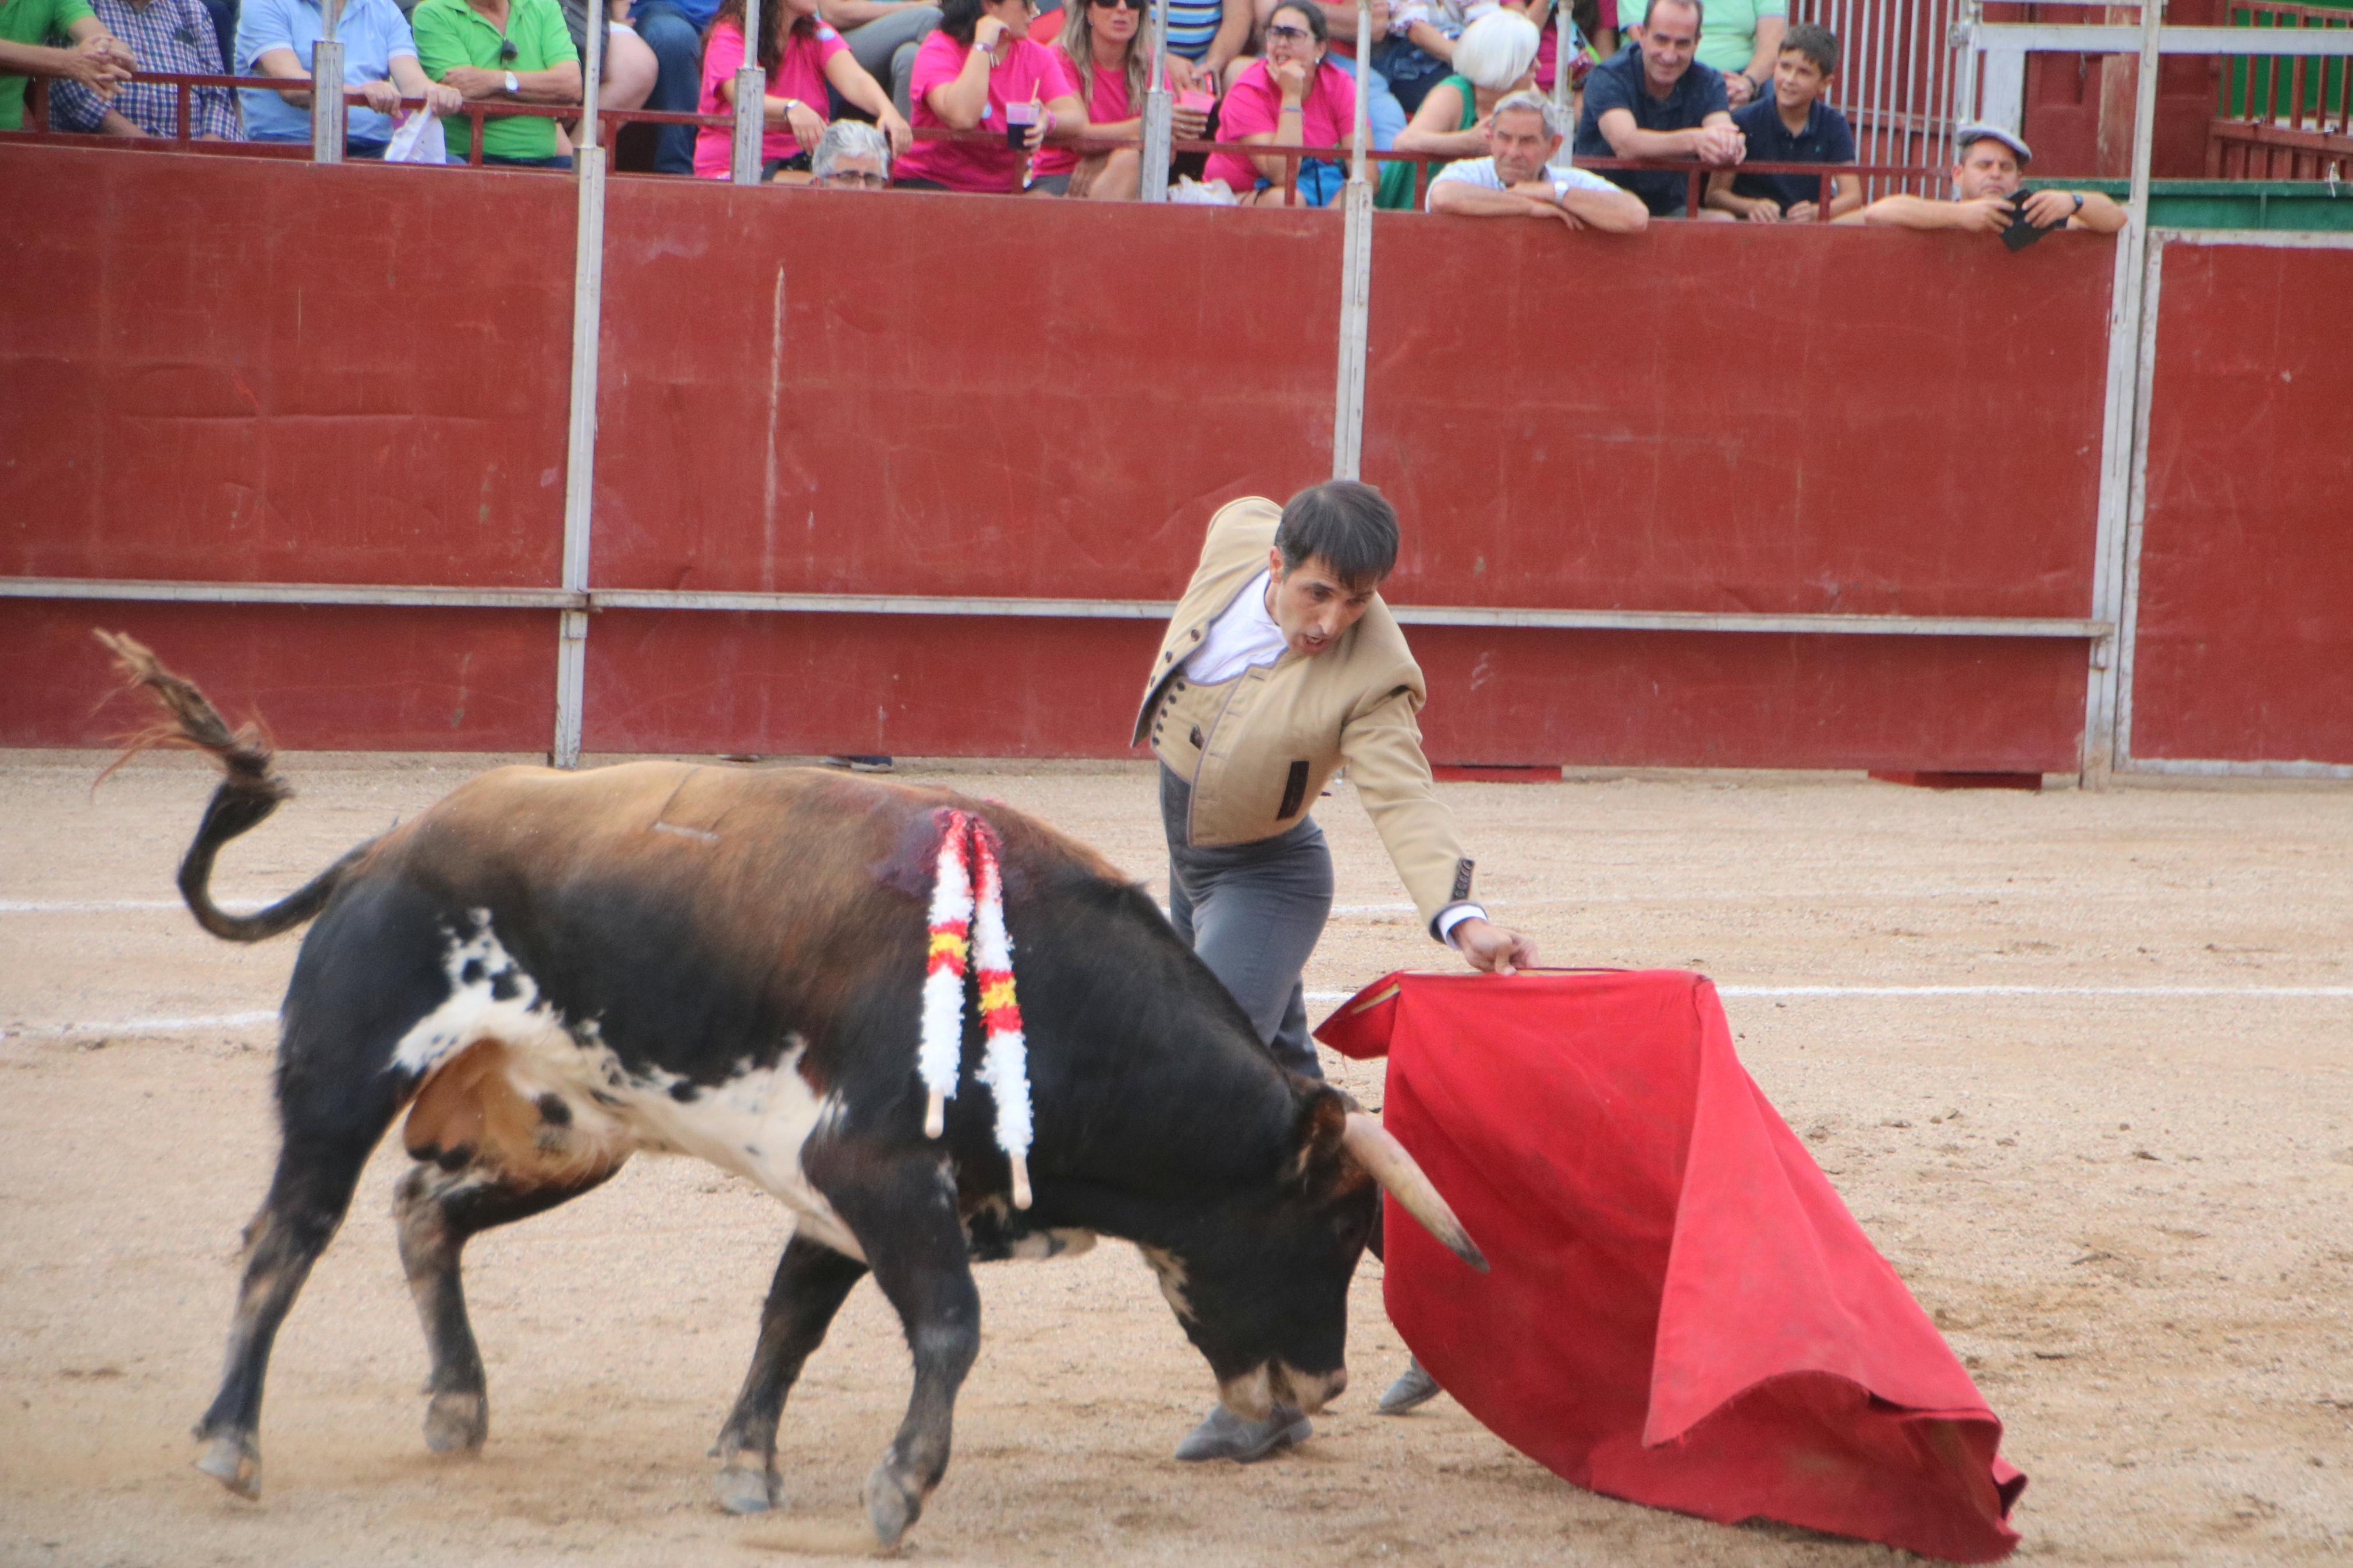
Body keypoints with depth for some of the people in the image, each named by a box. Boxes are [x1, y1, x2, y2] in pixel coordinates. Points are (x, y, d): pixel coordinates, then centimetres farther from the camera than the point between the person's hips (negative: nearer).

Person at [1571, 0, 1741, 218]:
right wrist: (1694, 141, -49)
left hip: (1669, 209, 4)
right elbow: (1625, 145, -31)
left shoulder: (1707, 83, 1)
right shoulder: (1608, 77, -13)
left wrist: (1730, 147, -46)